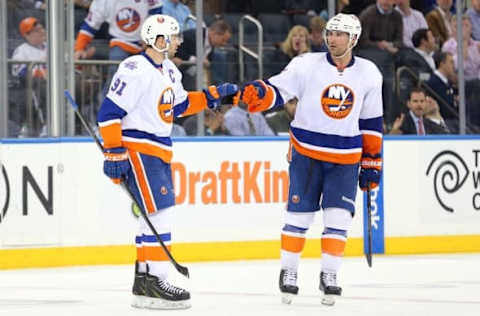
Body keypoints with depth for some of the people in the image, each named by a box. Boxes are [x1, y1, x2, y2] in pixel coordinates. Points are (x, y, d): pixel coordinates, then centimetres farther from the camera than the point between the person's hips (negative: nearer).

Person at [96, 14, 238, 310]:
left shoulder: (169, 71, 13)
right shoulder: (135, 69, -16)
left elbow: (181, 105, 28)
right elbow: (109, 112, -18)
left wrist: (212, 96, 18)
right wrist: (115, 153, -21)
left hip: (160, 152, 10)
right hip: (137, 150, -10)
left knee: (158, 215, 13)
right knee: (160, 212, -15)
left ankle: (143, 281, 20)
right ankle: (155, 280, -14)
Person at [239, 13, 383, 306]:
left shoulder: (368, 74, 2)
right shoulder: (307, 65, -6)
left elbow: (372, 123, 9)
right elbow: (277, 91, -9)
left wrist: (372, 162, 9)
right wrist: (257, 94, -32)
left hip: (346, 158, 2)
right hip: (307, 152, -1)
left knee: (338, 217, -4)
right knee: (299, 214, 0)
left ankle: (329, 276, 6)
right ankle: (288, 272, 13)